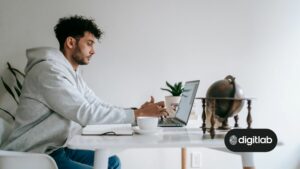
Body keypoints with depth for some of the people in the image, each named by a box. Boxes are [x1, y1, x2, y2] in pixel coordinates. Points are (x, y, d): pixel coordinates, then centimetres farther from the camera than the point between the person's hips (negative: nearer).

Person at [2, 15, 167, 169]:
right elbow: (86, 114, -26)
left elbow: (99, 107, 8)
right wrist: (138, 114, -21)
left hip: (56, 148, 10)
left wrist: (139, 111, -6)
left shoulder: (73, 74, 11)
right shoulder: (49, 71, -21)